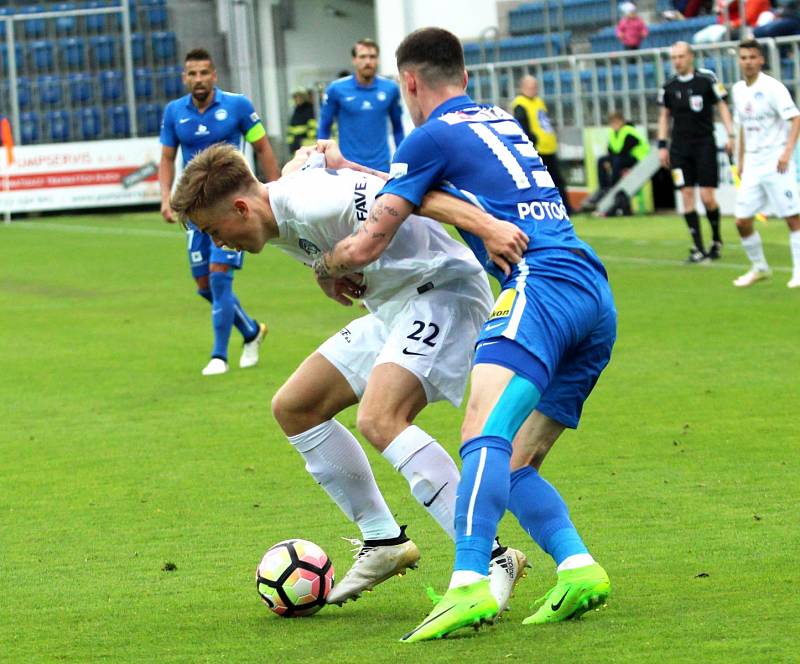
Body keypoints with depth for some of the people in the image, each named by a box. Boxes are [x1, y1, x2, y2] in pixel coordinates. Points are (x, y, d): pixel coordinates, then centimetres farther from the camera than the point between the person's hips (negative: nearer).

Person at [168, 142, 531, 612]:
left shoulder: (311, 206, -26)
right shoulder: (277, 222, 4)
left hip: (443, 291, -11)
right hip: (395, 309, 11)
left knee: (379, 418, -30)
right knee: (294, 407, 12)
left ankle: (491, 560, -28)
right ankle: (383, 543, 18)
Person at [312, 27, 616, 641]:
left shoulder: (434, 136, 4)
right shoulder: (504, 123, 29)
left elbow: (366, 245, 6)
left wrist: (324, 265, 27)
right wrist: (346, 169, 53)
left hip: (542, 286, -9)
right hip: (596, 298, 9)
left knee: (484, 433, -26)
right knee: (512, 468, 10)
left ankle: (471, 585, -44)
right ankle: (578, 568, -12)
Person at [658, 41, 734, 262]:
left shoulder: (707, 79, -5)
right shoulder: (668, 86, 6)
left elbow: (722, 106, 0)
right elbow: (664, 116, 15)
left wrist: (731, 136, -8)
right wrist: (662, 145, 9)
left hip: (704, 144, -3)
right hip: (680, 147, 3)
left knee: (707, 196, -6)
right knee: (686, 196, -3)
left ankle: (717, 240, 19)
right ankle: (698, 248, 1)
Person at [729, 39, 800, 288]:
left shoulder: (772, 88, -11)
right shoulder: (738, 90, 10)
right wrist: (741, 160, 20)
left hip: (775, 162, -7)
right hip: (752, 163, 7)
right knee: (742, 221, 3)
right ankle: (758, 268, 20)